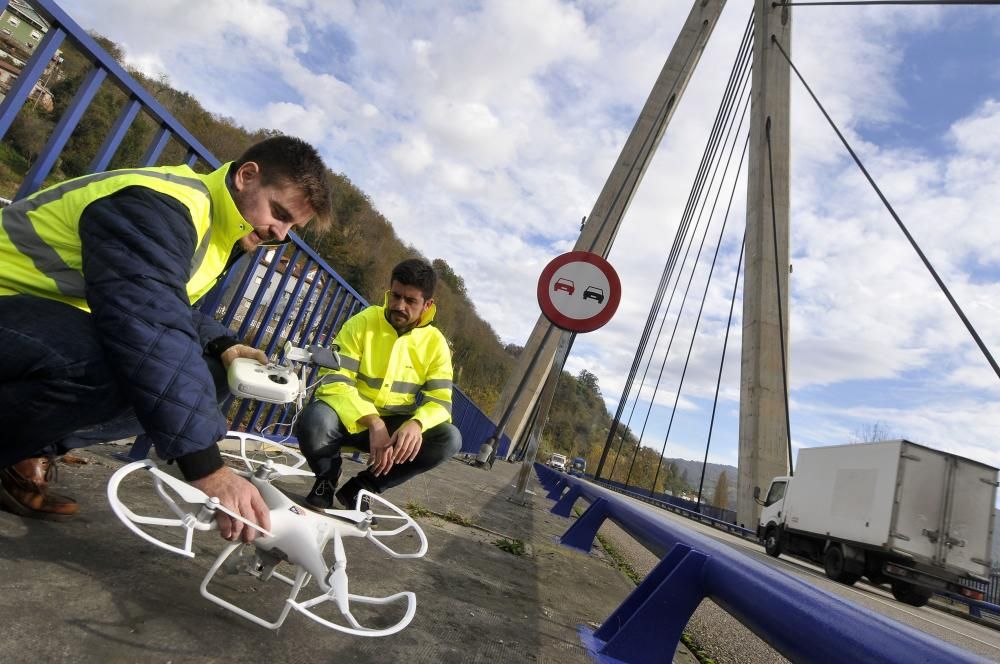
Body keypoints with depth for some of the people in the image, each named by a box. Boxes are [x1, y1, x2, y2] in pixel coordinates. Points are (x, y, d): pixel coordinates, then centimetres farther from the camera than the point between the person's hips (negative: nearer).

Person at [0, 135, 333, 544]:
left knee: (206, 372, -4)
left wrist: (221, 346, -10)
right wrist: (206, 466, -44)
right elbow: (147, 323, -40)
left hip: (66, 315, 9)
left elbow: (172, 308, 12)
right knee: (112, 367, -38)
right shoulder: (159, 206, -26)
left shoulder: (216, 227, 4)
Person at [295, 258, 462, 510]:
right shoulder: (362, 323, -13)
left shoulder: (435, 343, -5)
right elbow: (333, 382, -20)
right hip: (350, 419, -2)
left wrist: (416, 424, -33)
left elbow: (439, 401, -9)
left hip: (393, 425, 3)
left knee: (449, 438, -21)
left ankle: (360, 487, -3)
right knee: (315, 419, -35)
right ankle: (326, 479, 2)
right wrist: (373, 423, -35)